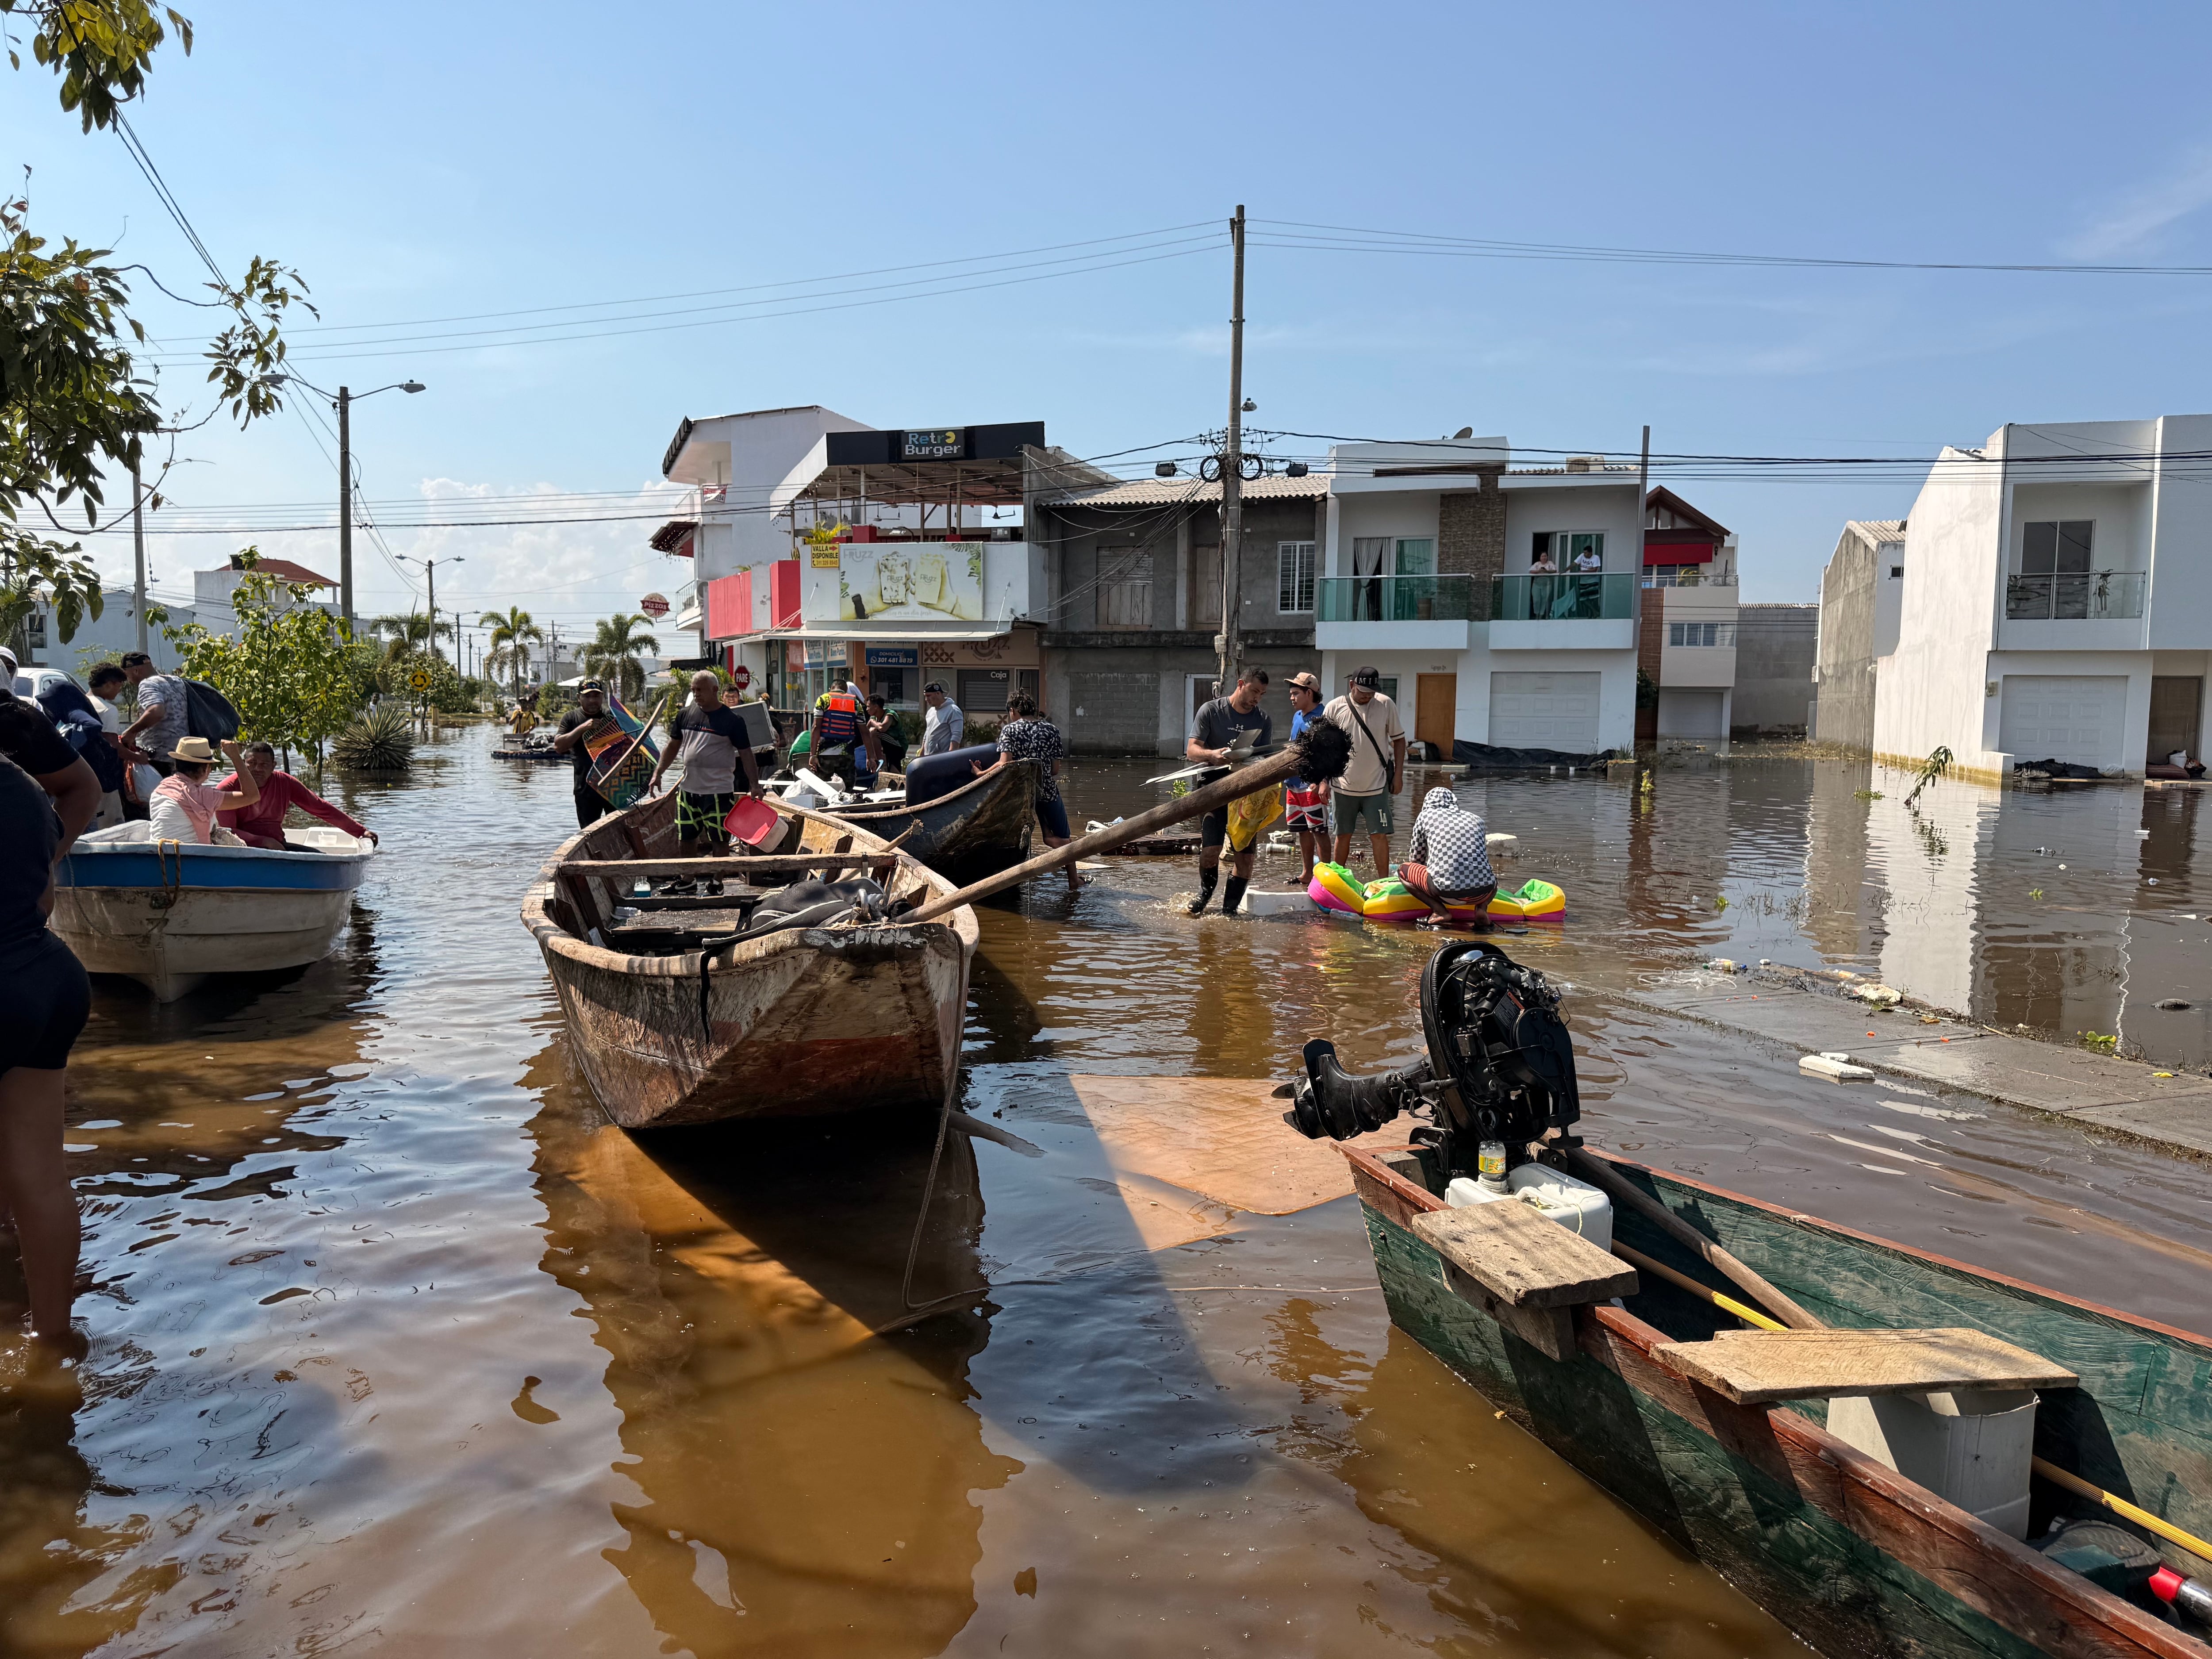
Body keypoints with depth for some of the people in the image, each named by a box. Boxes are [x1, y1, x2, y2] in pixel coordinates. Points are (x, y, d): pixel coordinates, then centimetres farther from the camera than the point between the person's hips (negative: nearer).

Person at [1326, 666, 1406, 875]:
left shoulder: (1386, 705, -4)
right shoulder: (1335, 708, -6)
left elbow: (1399, 740, 6)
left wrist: (1397, 775, 2)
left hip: (1376, 786, 0)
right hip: (1343, 786, 0)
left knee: (1379, 835, -2)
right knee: (1343, 835, 10)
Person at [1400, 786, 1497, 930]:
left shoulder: (1426, 816, 16)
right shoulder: (1476, 819, 24)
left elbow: (1417, 859, 26)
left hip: (1448, 892, -4)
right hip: (1484, 892, 4)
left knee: (1403, 869, 21)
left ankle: (1441, 911, 2)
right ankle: (1482, 909, 9)